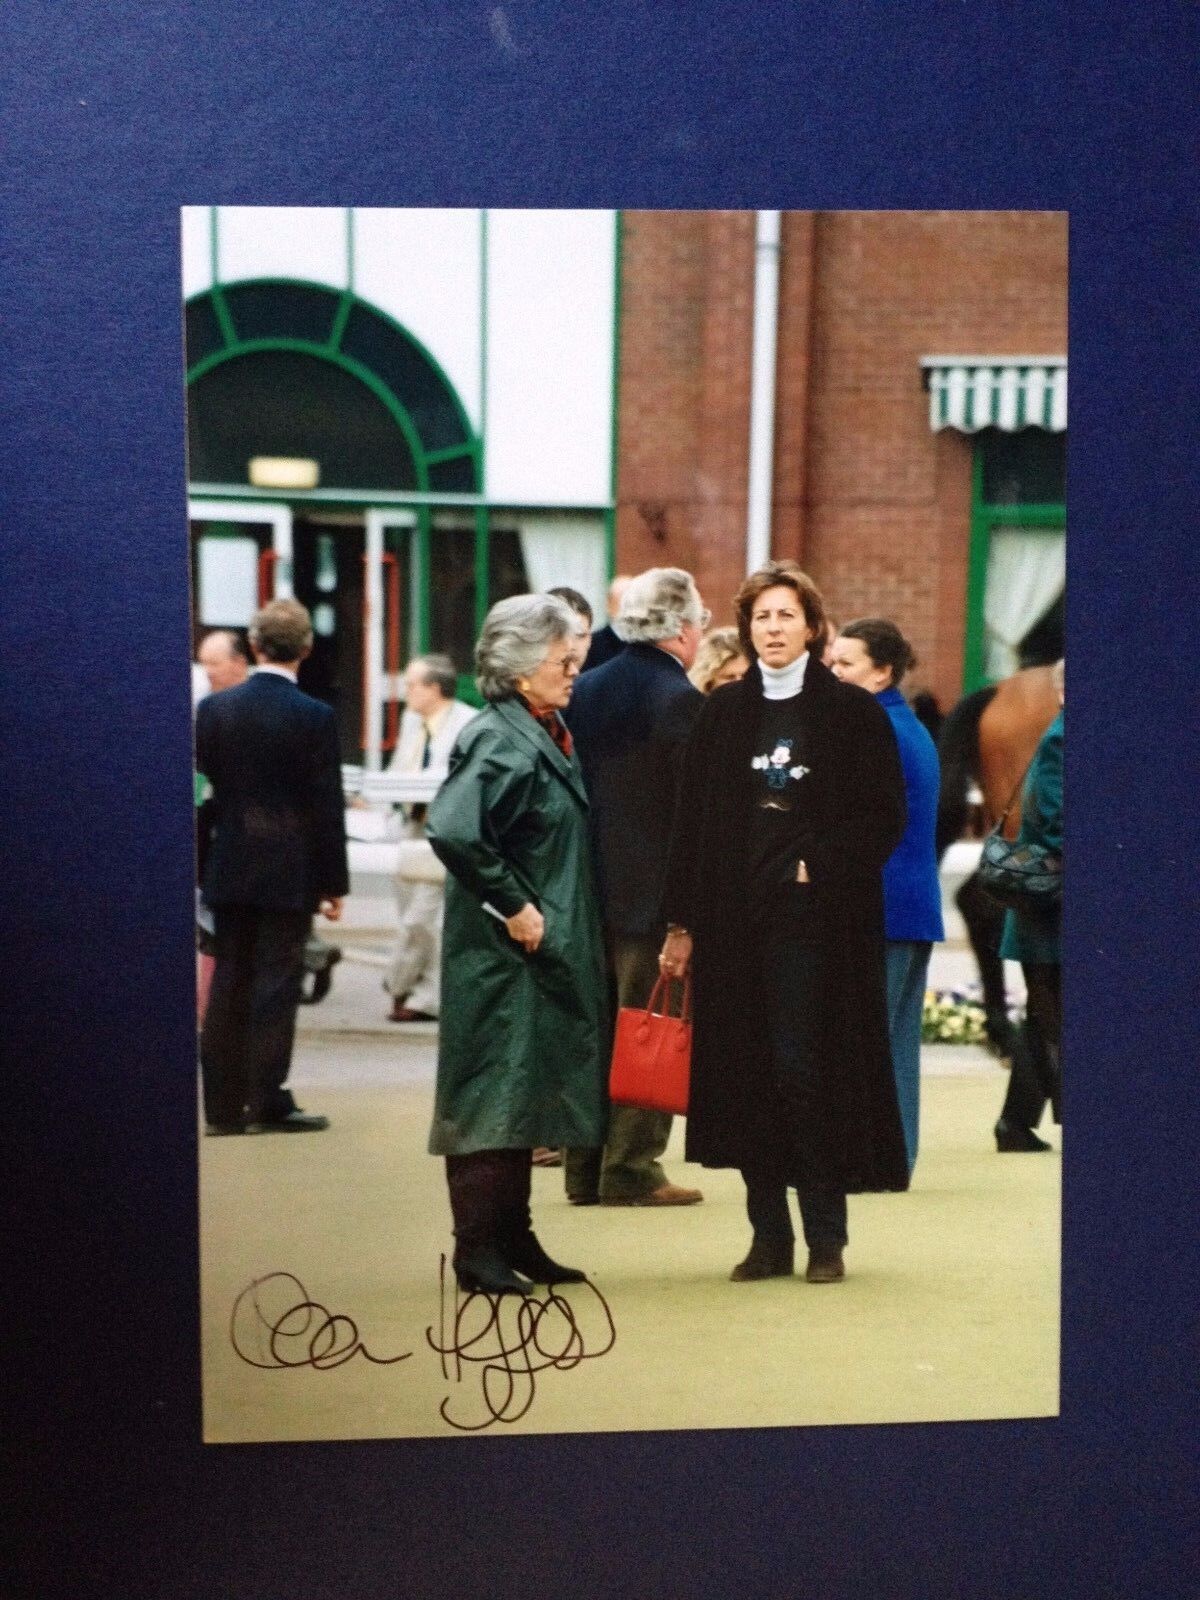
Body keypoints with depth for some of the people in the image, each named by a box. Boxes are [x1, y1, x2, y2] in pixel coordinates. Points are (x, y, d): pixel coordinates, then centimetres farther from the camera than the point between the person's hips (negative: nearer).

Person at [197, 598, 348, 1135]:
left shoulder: (213, 708, 1)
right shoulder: (314, 717, -10)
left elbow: (202, 788, 8)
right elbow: (327, 807, -9)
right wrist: (334, 883, -3)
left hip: (228, 869, 4)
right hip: (288, 873, -4)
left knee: (228, 985, 9)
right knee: (276, 984, 1)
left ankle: (223, 1104, 12)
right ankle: (267, 1103, 3)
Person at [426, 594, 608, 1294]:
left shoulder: (548, 733, 12)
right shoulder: (500, 742, -17)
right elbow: (454, 830, -31)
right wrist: (512, 906, -23)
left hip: (548, 956, 9)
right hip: (507, 955, -9)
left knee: (524, 1098, 15)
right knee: (495, 1096, -4)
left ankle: (514, 1239, 23)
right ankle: (479, 1250, 3)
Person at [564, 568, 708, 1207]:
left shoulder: (587, 688, 6)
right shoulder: (681, 700, -14)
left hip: (593, 886, 6)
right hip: (656, 890, -6)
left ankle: (586, 1169, 17)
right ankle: (630, 1169, 5)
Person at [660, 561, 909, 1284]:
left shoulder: (853, 712, 1)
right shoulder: (722, 713, 10)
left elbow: (884, 818, 0)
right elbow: (692, 820, 9)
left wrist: (817, 866, -12)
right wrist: (683, 922, 4)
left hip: (818, 920, -3)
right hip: (736, 921, 3)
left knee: (809, 1070, -5)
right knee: (748, 1075, 4)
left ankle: (826, 1237, 5)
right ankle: (770, 1237, 12)